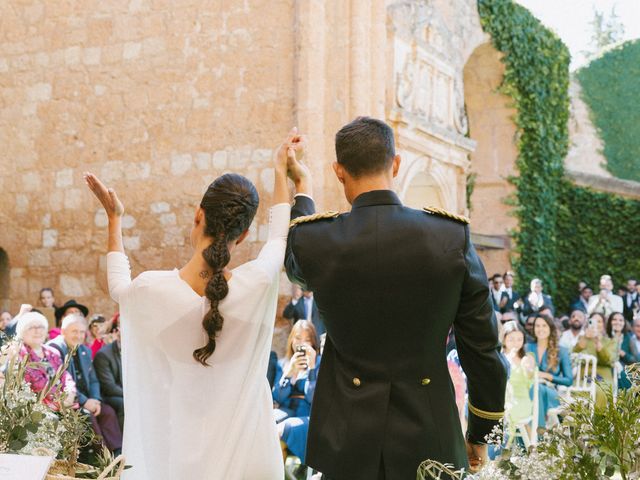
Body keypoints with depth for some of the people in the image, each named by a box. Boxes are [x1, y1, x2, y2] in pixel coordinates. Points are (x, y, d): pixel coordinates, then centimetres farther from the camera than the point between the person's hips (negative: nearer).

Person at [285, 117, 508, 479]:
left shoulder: (313, 240, -10)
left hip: (349, 444, 0)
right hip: (428, 441, 0)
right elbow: (483, 347, -2)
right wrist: (481, 435, 12)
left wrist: (303, 188, 31)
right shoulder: (454, 236, -10)